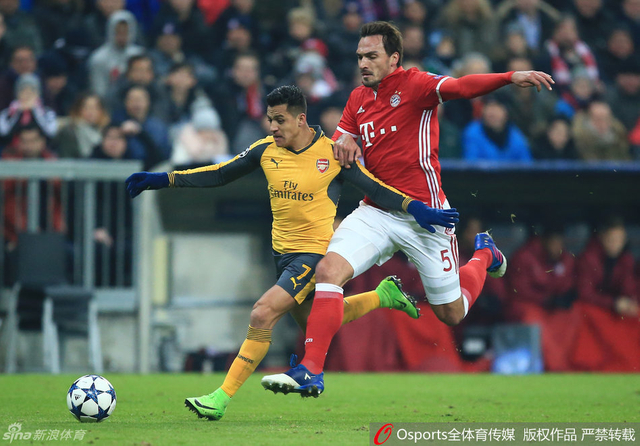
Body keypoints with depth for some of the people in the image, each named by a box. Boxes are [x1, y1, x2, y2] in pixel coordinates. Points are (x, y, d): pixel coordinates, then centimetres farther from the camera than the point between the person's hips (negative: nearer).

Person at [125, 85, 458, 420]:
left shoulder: (332, 153, -12)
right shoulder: (265, 151, 0)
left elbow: (375, 189, -5)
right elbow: (220, 175, 8)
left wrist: (416, 209, -17)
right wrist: (164, 179, 3)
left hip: (315, 251, -7)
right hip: (282, 251, 7)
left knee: (262, 315, -21)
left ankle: (222, 397, -17)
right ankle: (382, 296, 40)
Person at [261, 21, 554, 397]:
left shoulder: (414, 84, -12)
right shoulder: (358, 99, 8)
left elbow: (460, 87, -29)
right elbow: (340, 138, 21)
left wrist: (511, 78, -47)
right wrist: (343, 141, -6)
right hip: (375, 213, 5)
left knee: (452, 313, 8)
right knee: (328, 271, -20)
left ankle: (483, 255, 40)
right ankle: (311, 371, -18)